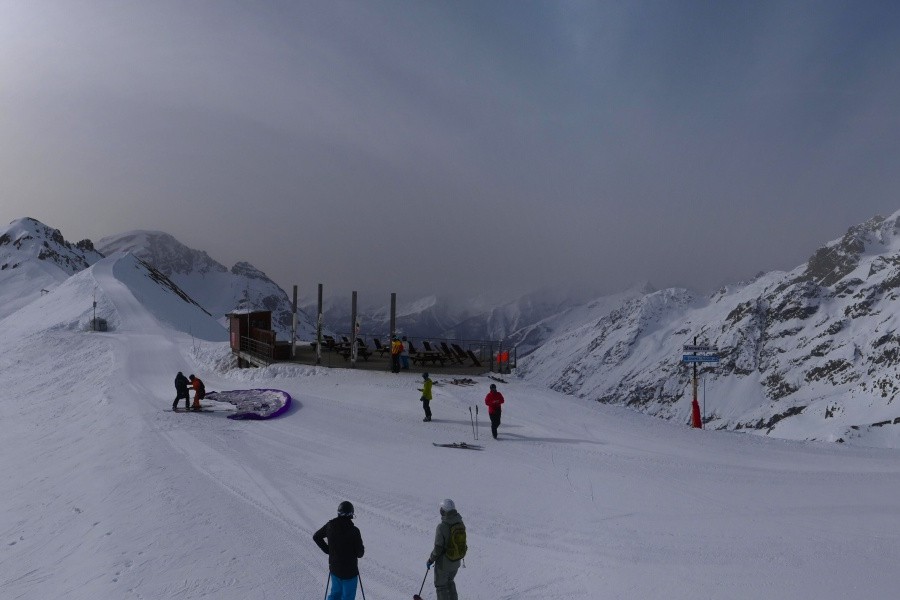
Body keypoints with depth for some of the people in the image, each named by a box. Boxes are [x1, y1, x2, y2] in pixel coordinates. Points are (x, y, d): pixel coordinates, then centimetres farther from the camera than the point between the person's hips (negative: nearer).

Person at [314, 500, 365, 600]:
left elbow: (316, 537, 7)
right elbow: (360, 553, -18)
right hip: (349, 571, -5)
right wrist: (362, 550, 3)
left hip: (334, 568, 5)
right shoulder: (354, 530, -25)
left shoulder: (330, 525, -9)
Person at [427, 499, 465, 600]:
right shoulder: (460, 523, -8)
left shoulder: (441, 527, -28)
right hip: (456, 562, 6)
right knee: (449, 581, 29)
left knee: (441, 585, 16)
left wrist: (430, 560, -7)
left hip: (443, 563, -6)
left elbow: (438, 549, -23)